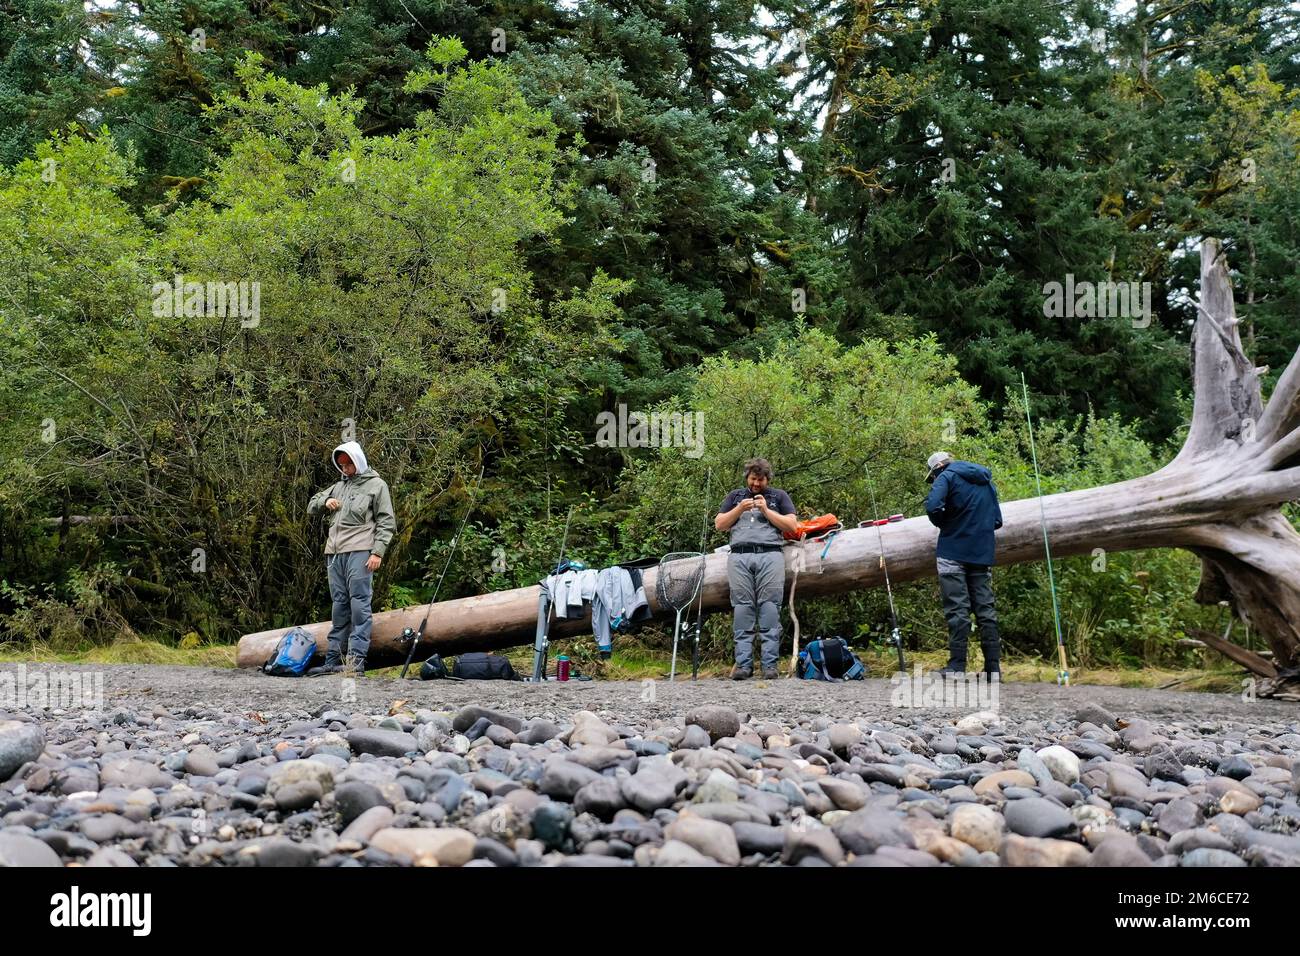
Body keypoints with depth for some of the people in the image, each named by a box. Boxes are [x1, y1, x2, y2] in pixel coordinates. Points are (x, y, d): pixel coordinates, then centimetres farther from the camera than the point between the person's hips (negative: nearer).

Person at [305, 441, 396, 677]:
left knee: (359, 604, -9)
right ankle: (334, 660, 10)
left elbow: (386, 522, -1)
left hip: (359, 552, -6)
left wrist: (378, 552, -12)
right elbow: (312, 506, 27)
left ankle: (356, 660, -13)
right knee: (339, 606, 8)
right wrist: (325, 501, 4)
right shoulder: (339, 486, 23)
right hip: (334, 553, 6)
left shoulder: (376, 485, 5)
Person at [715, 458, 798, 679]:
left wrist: (766, 510, 1)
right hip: (739, 556, 2)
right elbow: (719, 524, 17)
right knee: (742, 609, -7)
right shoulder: (735, 496, 25)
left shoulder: (779, 496, 20)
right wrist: (739, 509, 3)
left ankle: (770, 664, -12)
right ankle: (743, 664, -8)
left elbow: (792, 525, 10)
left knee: (769, 609, -10)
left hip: (770, 555, -1)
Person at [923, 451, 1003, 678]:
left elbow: (933, 506, -18)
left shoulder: (947, 477, -1)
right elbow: (997, 520, 17)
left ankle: (956, 666, -6)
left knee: (957, 609, -5)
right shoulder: (987, 482, 19)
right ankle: (993, 667, 6)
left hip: (953, 552, -5)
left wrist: (942, 523, 1)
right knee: (986, 608, 7)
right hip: (983, 554, 5)